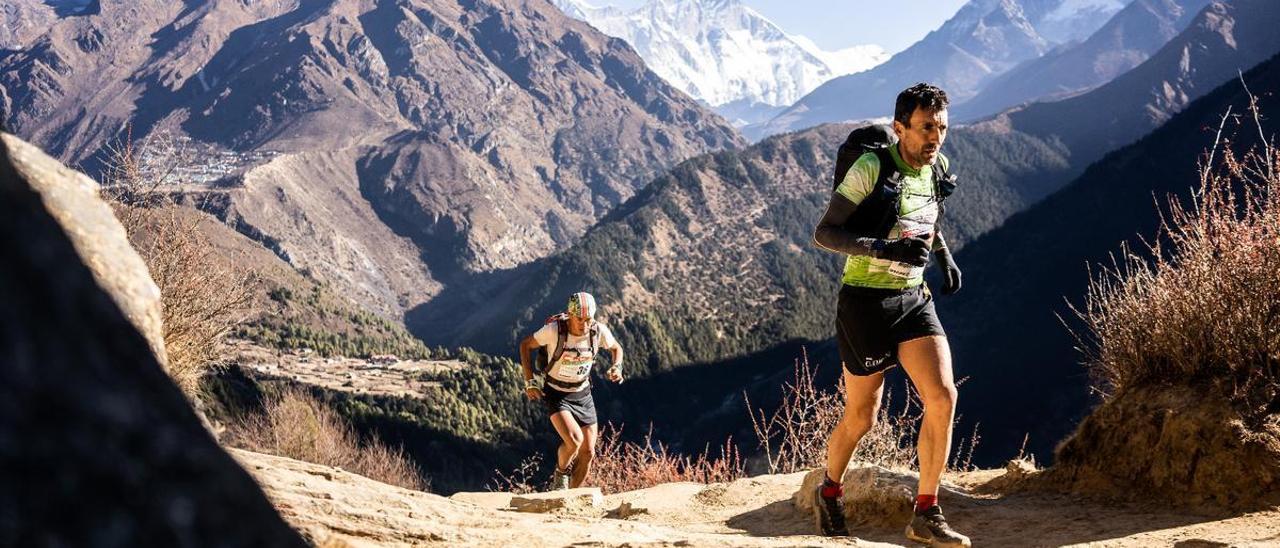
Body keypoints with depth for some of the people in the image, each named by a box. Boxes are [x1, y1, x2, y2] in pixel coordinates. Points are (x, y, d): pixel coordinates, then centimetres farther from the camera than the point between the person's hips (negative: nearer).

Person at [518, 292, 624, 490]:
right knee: (574, 440, -26)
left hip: (582, 394, 4)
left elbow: (616, 348, 6)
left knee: (588, 453, 2)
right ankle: (561, 474, 6)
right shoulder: (554, 330, -25)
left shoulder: (599, 330, -16)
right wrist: (529, 382, -13)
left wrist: (616, 367, -14)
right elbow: (525, 345, -9)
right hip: (556, 394, -4)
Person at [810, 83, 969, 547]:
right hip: (866, 302, -5)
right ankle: (829, 491, 33)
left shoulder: (937, 169, 6)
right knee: (860, 418, 5)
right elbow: (823, 234, -18)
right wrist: (884, 249, -29)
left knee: (943, 396, -12)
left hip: (914, 299, 5)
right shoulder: (871, 167, -15)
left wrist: (944, 255, 13)